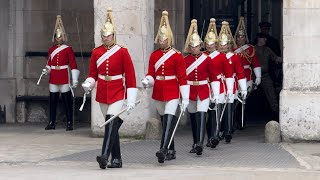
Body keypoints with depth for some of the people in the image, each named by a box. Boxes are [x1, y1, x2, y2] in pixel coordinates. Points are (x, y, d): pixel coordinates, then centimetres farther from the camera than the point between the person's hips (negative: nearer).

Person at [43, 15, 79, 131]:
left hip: (65, 78, -4)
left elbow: (73, 64, -5)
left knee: (67, 100, -2)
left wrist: (75, 79, -10)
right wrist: (46, 70, -3)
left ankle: (69, 123, 3)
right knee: (52, 100, 5)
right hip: (53, 79, 4)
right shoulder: (51, 49, 11)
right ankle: (51, 123, 11)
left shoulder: (68, 49, -1)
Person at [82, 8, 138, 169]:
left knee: (111, 124, -19)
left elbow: (130, 76, -5)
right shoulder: (96, 52, 6)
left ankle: (105, 156, -29)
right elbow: (93, 74, 12)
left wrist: (131, 100, -9)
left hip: (117, 95, -4)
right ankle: (116, 159, 16)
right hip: (102, 95, 4)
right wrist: (88, 84, -11)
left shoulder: (122, 52, -5)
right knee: (112, 126, 9)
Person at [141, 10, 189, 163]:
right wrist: (147, 81, -15)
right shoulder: (154, 55, 8)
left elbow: (182, 78, -6)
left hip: (172, 93, -5)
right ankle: (171, 151, 23)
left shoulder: (177, 56, -5)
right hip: (158, 93, 5)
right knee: (165, 121, 12)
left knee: (169, 120, -17)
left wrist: (185, 98, -9)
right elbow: (151, 74, 9)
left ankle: (163, 149, -27)